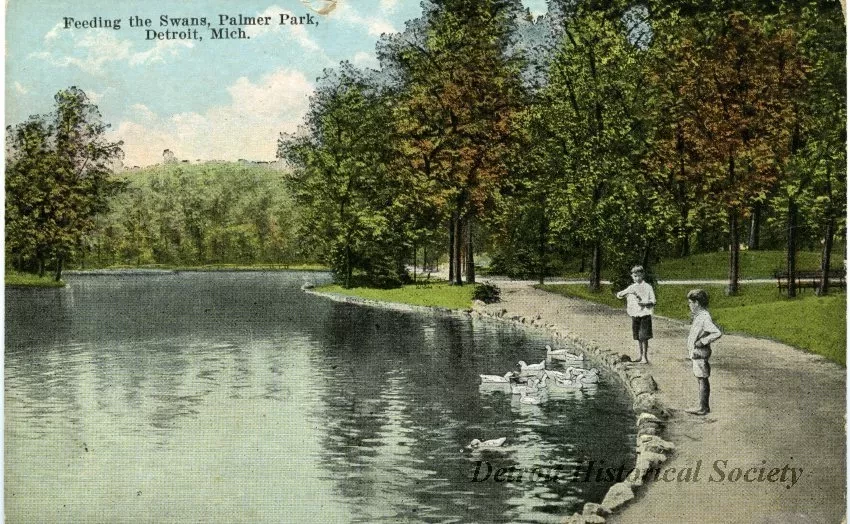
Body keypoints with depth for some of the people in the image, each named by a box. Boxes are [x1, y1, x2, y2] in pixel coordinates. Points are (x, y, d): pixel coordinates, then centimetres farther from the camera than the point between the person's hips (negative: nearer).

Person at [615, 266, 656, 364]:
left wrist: (644, 303, -21)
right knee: (638, 337, 10)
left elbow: (653, 302, -5)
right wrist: (626, 292, -11)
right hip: (635, 315, 4)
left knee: (644, 337, -6)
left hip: (645, 314, -4)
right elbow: (618, 295, 7)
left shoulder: (647, 287, -3)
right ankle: (640, 356, 18)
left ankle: (645, 357, 1)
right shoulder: (631, 287, 10)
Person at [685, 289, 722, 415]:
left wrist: (702, 341, -23)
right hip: (696, 353, 10)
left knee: (702, 380, -3)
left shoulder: (704, 317, -20)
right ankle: (703, 406, 21)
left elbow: (717, 333, -28)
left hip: (700, 353, -10)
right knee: (700, 380, 14)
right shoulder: (698, 315, 11)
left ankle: (703, 408, 2)